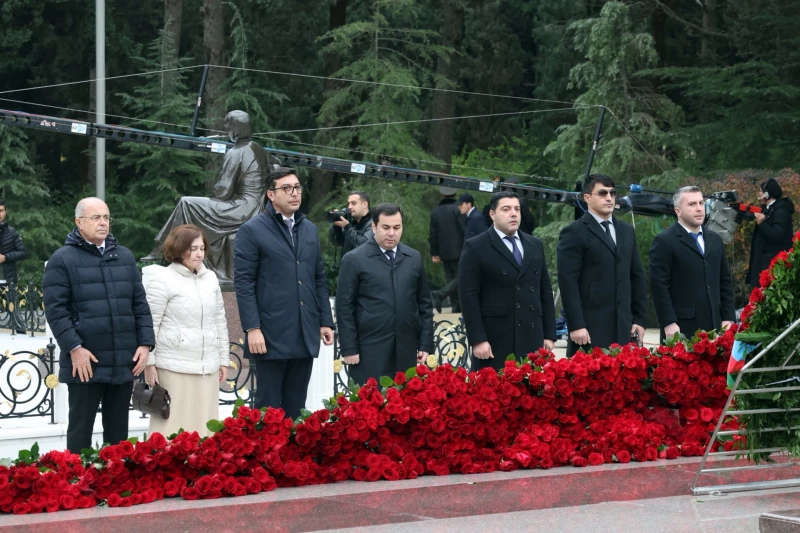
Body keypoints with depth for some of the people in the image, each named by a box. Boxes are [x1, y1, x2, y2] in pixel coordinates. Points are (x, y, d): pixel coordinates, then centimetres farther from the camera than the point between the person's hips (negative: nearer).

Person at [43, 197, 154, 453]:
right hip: (85, 362, -5)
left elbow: (140, 304, 14)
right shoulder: (63, 259, -2)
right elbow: (55, 309, -9)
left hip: (124, 362, 5)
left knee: (118, 431, 11)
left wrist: (145, 343, 3)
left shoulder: (125, 257, 14)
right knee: (81, 430, 2)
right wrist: (74, 347, -17)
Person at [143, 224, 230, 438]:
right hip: (174, 368, -6)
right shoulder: (162, 280, -7)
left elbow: (220, 321, 19)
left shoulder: (210, 278, 13)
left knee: (203, 428, 6)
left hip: (208, 368, 6)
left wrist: (224, 359, 18)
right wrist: (149, 363, -9)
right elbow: (150, 325, -7)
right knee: (174, 428, -5)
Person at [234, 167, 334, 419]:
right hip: (272, 334, -5)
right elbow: (243, 282, -7)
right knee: (268, 407, 0)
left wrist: (326, 321, 11)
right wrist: (252, 328, -14)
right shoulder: (252, 230, -3)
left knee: (296, 407, 9)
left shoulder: (310, 229, 15)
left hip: (306, 335, 5)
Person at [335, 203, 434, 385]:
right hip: (369, 351, -4)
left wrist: (426, 344, 9)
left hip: (406, 350, 4)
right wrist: (349, 349, -7)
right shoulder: (354, 260, -1)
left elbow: (424, 304, 14)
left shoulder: (414, 258, 12)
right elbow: (345, 307, -2)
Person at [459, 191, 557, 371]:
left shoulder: (535, 245, 16)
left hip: (531, 339, 5)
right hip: (494, 341, -5)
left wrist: (549, 334, 10)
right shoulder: (476, 247, -1)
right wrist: (477, 340, -13)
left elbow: (545, 291, 17)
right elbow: (469, 297, -7)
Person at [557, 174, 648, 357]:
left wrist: (639, 319, 12)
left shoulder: (626, 231, 18)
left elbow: (637, 277, 19)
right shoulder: (574, 233, -3)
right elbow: (568, 282, -9)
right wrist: (576, 325, -16)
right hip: (590, 329, -6)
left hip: (623, 328, 6)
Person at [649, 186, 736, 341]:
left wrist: (729, 318, 10)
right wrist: (668, 323, -15)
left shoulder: (715, 240, 18)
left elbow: (726, 281, 19)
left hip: (713, 326, 6)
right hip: (681, 328, -6)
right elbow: (659, 285, -9)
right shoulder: (664, 241, -3)